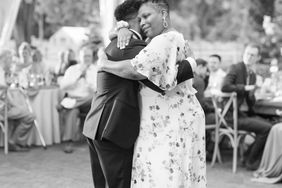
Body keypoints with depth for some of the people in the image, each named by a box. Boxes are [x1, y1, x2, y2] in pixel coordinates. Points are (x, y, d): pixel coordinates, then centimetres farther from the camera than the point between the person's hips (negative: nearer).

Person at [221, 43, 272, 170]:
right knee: (266, 128, -20)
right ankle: (251, 161, -4)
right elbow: (224, 87, -24)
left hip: (246, 113, 8)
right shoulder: (236, 68, -6)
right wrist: (244, 88, -16)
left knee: (269, 126, -10)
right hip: (234, 116, -8)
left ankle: (250, 155, 4)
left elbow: (251, 103, 16)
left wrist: (251, 93, -6)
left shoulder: (253, 75, 16)